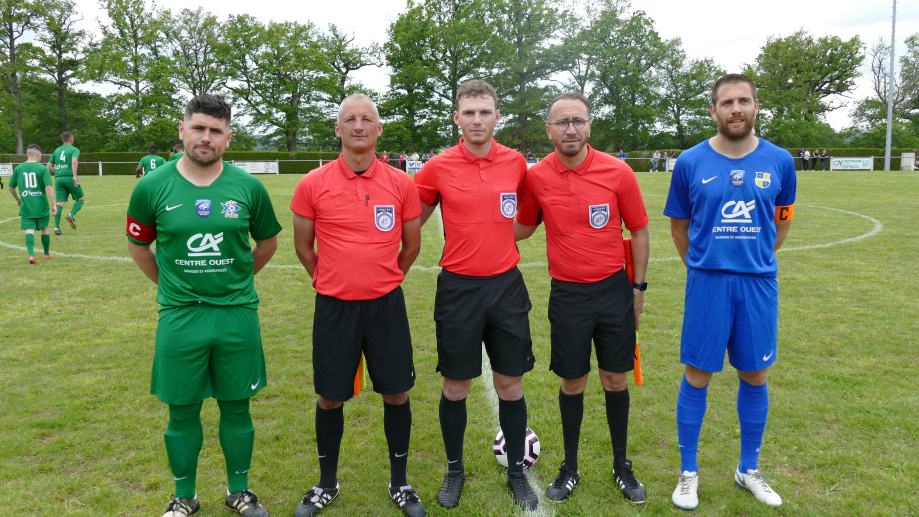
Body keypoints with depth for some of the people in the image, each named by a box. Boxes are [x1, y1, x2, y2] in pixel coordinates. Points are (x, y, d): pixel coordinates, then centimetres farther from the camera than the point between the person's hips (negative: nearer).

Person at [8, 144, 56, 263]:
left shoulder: (18, 168, 5)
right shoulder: (43, 169, -6)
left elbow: (11, 188, 12)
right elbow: (49, 187, -16)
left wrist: (18, 199, 29)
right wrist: (54, 204, -13)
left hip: (26, 205, 2)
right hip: (41, 205, -2)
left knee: (29, 229, 0)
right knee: (44, 228, 14)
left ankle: (31, 254, -18)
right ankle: (47, 253, 28)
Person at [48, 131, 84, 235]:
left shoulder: (57, 150, 20)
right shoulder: (74, 150, 2)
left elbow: (49, 166, 19)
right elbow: (74, 161, -18)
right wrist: (74, 176, -24)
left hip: (58, 179, 5)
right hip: (69, 178, -5)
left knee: (60, 203, 2)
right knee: (81, 199, 11)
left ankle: (57, 227, -6)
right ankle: (71, 215, -13)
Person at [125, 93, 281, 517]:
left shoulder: (248, 187, -3)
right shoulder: (153, 187, -4)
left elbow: (268, 242, 12)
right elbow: (138, 245, 11)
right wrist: (170, 286, 10)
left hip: (237, 315, 1)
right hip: (179, 318, 0)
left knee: (236, 406, 11)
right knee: (182, 411, 10)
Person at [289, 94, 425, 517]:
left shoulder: (401, 184, -2)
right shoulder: (312, 185, -4)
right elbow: (303, 247, 8)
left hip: (386, 306, 1)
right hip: (334, 307, 0)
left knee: (396, 393, 8)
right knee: (329, 398, 10)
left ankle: (399, 483, 29)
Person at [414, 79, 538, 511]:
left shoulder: (516, 163, 1)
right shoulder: (438, 168, -5)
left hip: (506, 285, 2)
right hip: (458, 287, -1)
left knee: (510, 384, 9)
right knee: (455, 386, 8)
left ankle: (517, 472, 28)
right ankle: (454, 471, 29)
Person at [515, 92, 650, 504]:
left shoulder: (618, 172, -8)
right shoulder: (536, 177, -5)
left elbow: (639, 230, 3)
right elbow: (523, 228, 12)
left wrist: (638, 286, 4)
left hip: (614, 291, 0)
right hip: (567, 295, 0)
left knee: (615, 380, 10)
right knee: (572, 382, 9)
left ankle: (622, 466, 30)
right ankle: (570, 468, 28)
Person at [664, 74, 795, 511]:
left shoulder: (779, 161, 2)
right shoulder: (691, 162, -3)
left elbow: (782, 220, 17)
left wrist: (757, 260, 14)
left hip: (759, 283, 2)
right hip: (707, 282, -2)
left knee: (755, 376, 12)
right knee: (697, 376, 3)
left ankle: (749, 469, 31)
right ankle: (688, 472, 20)